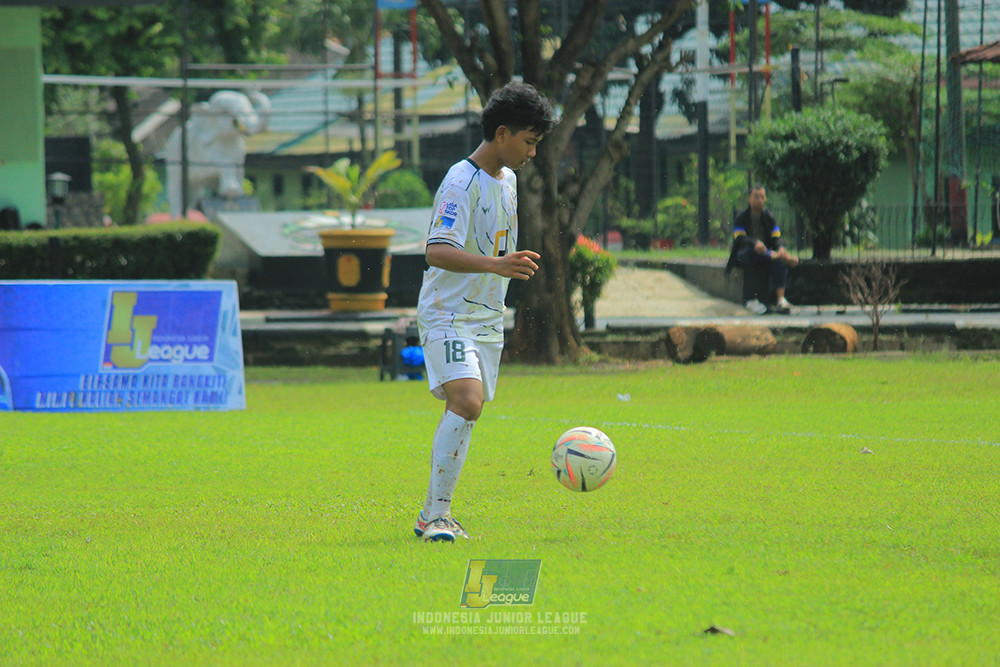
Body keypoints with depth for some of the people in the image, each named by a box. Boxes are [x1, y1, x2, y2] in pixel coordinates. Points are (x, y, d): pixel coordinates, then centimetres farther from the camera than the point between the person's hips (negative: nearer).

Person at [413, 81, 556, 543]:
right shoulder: (461, 183, -17)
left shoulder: (507, 179, 12)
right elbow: (437, 252, -28)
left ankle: (431, 516, 15)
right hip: (447, 314, -9)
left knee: (463, 414, 8)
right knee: (467, 401, -23)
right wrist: (494, 264, -40)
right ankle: (437, 513, -22)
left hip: (487, 319, 9)